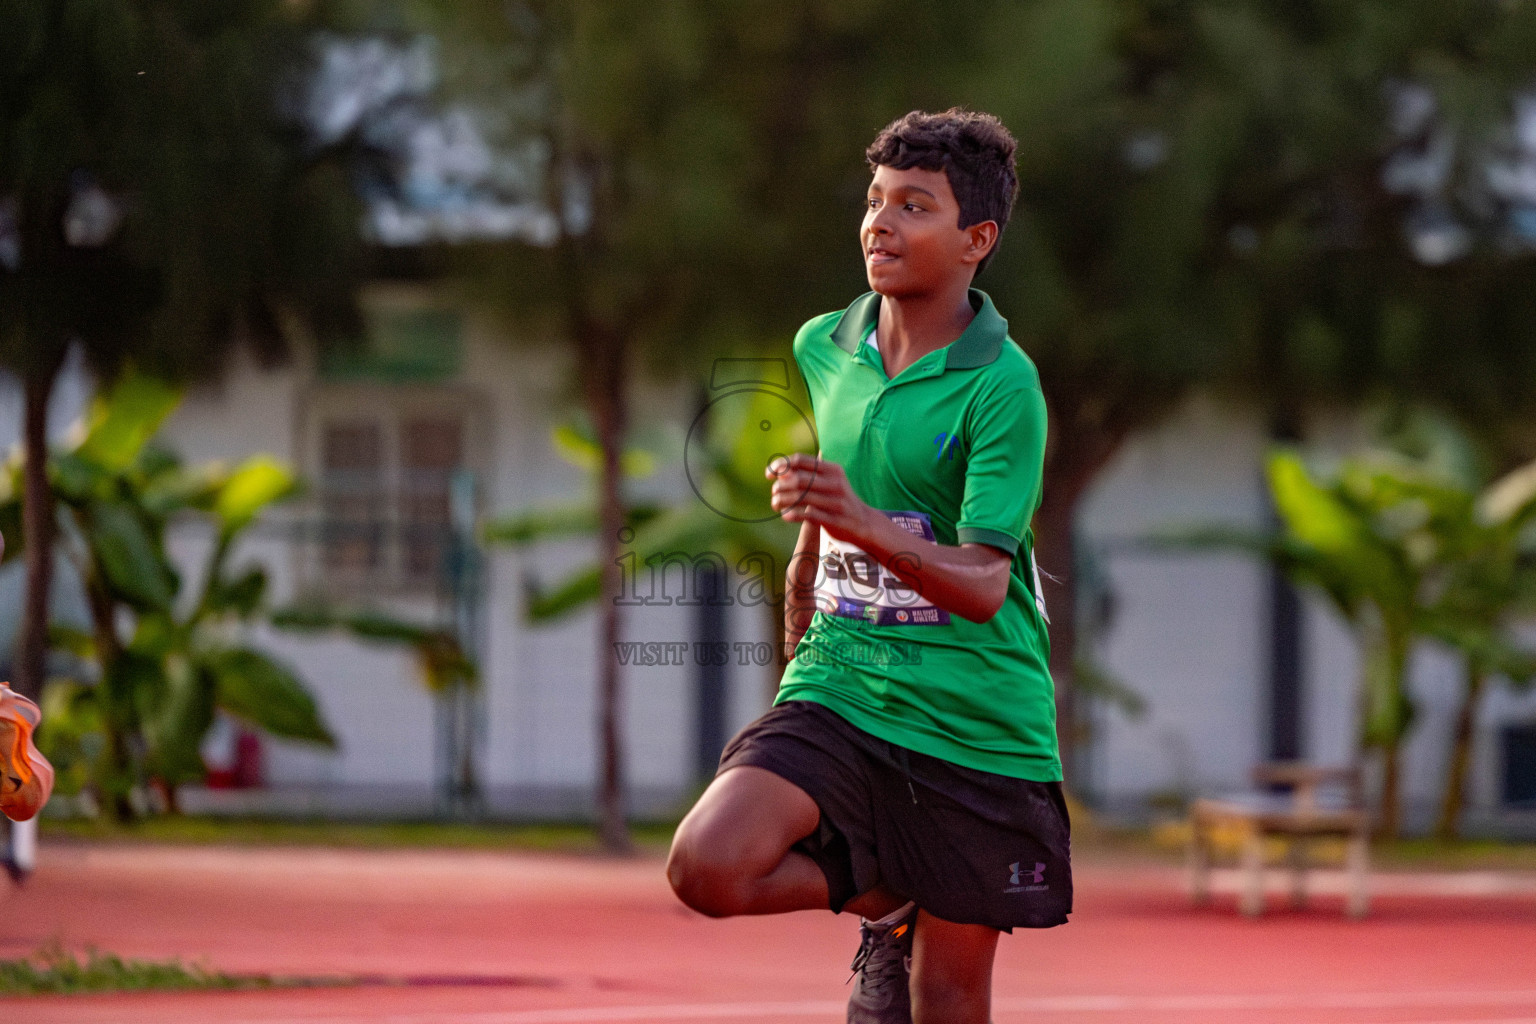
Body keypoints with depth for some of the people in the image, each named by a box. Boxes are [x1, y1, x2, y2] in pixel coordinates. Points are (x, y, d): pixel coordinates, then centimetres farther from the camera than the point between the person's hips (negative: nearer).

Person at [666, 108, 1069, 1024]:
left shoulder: (1002, 386, -13)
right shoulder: (822, 348, 5)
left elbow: (983, 585, -22)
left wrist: (866, 526, -38)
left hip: (975, 729, -4)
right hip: (837, 698, 4)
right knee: (708, 867, -20)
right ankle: (886, 899, 6)